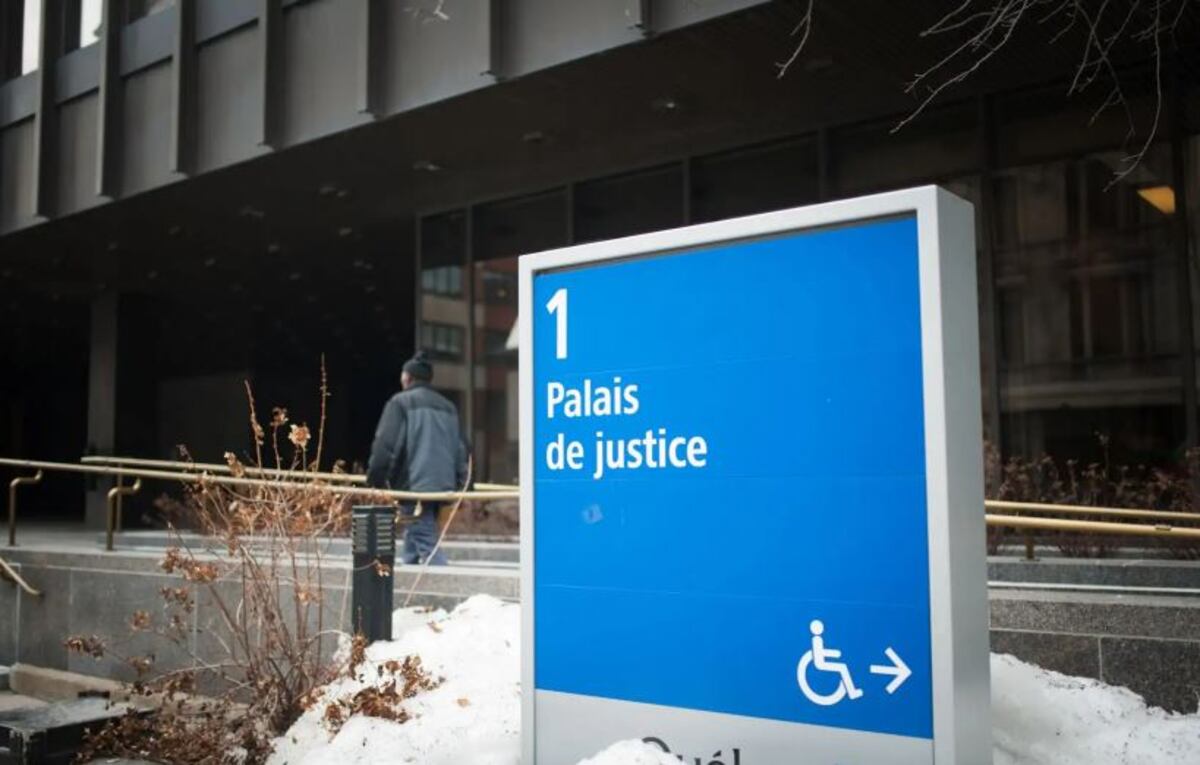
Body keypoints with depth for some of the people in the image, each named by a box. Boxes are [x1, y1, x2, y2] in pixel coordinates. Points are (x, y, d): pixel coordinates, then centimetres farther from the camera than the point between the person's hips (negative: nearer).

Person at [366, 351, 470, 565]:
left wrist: (375, 480, -1)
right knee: (412, 540, 18)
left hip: (414, 486, -6)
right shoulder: (448, 407, 19)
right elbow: (461, 448, 18)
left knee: (426, 544, -8)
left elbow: (384, 445, -8)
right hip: (443, 486, 7)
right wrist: (459, 482, 20)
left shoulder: (400, 402, 0)